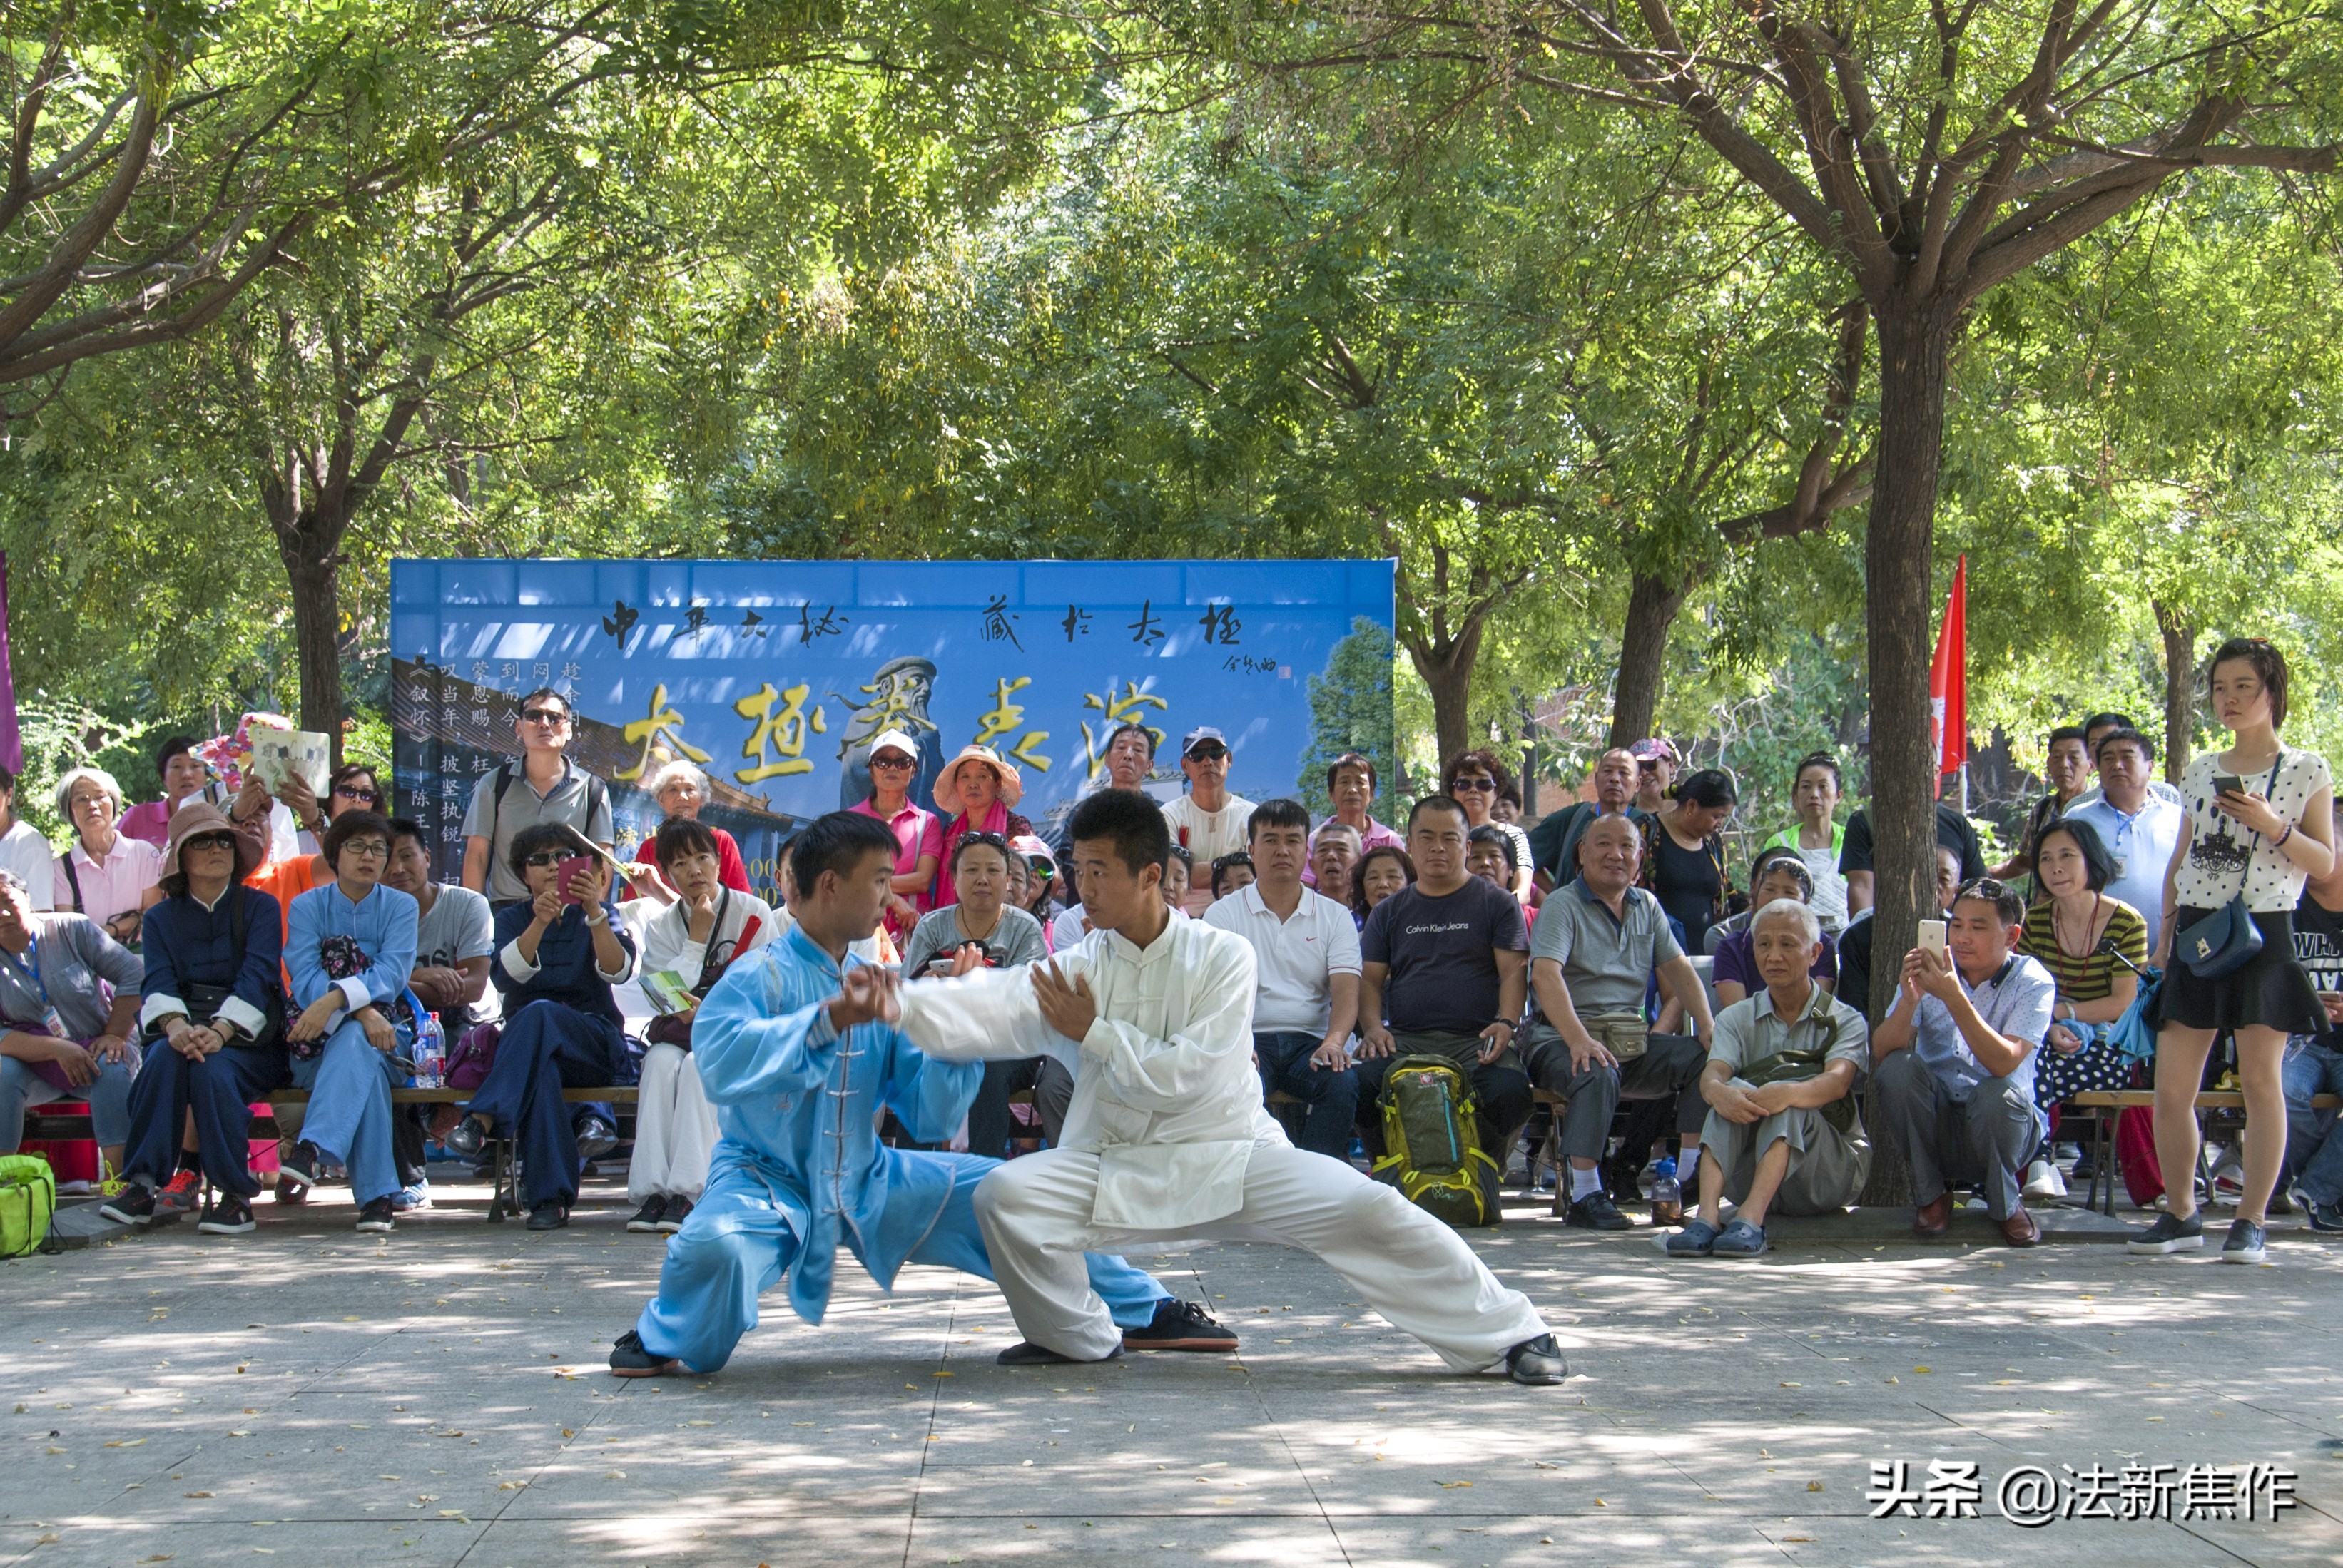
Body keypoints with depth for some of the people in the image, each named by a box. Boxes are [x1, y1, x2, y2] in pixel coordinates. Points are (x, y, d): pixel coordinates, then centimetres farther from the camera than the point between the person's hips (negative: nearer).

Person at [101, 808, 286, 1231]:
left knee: (212, 1068, -34)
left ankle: (235, 1195, -27)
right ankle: (142, 1184, -34)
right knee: (165, 1056, -33)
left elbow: (258, 977, -9)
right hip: (186, 1032, 2)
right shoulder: (161, 918, 15)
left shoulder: (260, 907, 7)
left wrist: (220, 1031, -28)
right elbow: (157, 982, -3)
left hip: (250, 1041, -2)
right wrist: (175, 1025, -27)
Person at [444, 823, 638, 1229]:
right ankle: (549, 1197, -44)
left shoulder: (601, 914, 12)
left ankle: (482, 1120, -45)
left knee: (539, 1013, -36)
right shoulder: (513, 919, 14)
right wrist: (540, 922, -24)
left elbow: (618, 972, -9)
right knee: (540, 1072, -38)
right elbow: (504, 977, -9)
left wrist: (594, 911, -22)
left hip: (594, 1040, -1)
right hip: (527, 1044, 1)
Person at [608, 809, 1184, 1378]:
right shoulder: (759, 977, -12)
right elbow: (720, 1061, -33)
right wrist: (830, 1019, -39)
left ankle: (1144, 1312, 20)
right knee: (716, 1243, -38)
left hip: (868, 1181, 6)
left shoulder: (877, 988, 4)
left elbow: (930, 1121, 3)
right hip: (770, 1179, -5)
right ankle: (661, 1340, -3)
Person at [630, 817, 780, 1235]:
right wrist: (696, 939, -8)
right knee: (662, 1061, -30)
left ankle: (688, 1193, -39)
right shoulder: (660, 927, 9)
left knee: (700, 1063, -33)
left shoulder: (753, 913, -1)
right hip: (679, 1032, 3)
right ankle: (652, 1192, -37)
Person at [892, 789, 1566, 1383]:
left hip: (1234, 1156, -3)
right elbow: (993, 1011, -16)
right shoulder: (1080, 967, 0)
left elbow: (1188, 1078, -16)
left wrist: (1094, 1032, -12)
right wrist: (895, 1002, -31)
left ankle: (1510, 1334, -6)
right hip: (1123, 1171, 3)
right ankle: (1080, 1340, 5)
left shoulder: (1221, 957, -8)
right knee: (1006, 1194, -20)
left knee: (1367, 1209, -21)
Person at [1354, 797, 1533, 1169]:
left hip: (1477, 1041, -2)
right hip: (1404, 1040, 2)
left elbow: (1513, 972, 5)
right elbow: (1369, 979, 17)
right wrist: (1372, 1027, -4)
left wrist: (1506, 1024, -14)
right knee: (1360, 1082, -31)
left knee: (1510, 1091, -35)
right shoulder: (1389, 912, 23)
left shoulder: (1498, 904, 15)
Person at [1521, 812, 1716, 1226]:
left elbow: (1678, 969, 14)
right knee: (1598, 1072, -36)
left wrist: (1708, 1026, -5)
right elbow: (1546, 974, -18)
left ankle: (1692, 1176, -10)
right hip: (1564, 1037, -6)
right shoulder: (1563, 905, -3)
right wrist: (1579, 1040, -33)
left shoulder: (1647, 906, 18)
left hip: (1632, 1040, 6)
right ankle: (1585, 1195, -31)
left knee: (1705, 1056, -14)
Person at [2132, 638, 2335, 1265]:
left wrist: (2272, 825, -14)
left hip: (2262, 933, -4)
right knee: (2171, 1085, 0)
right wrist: (2166, 931, 11)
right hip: (2196, 933, 4)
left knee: (2261, 1081, -3)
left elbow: (2325, 863, 0)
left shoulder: (2306, 771, 3)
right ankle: (2181, 1213, 12)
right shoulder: (2201, 772, 15)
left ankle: (2250, 1220, 4)